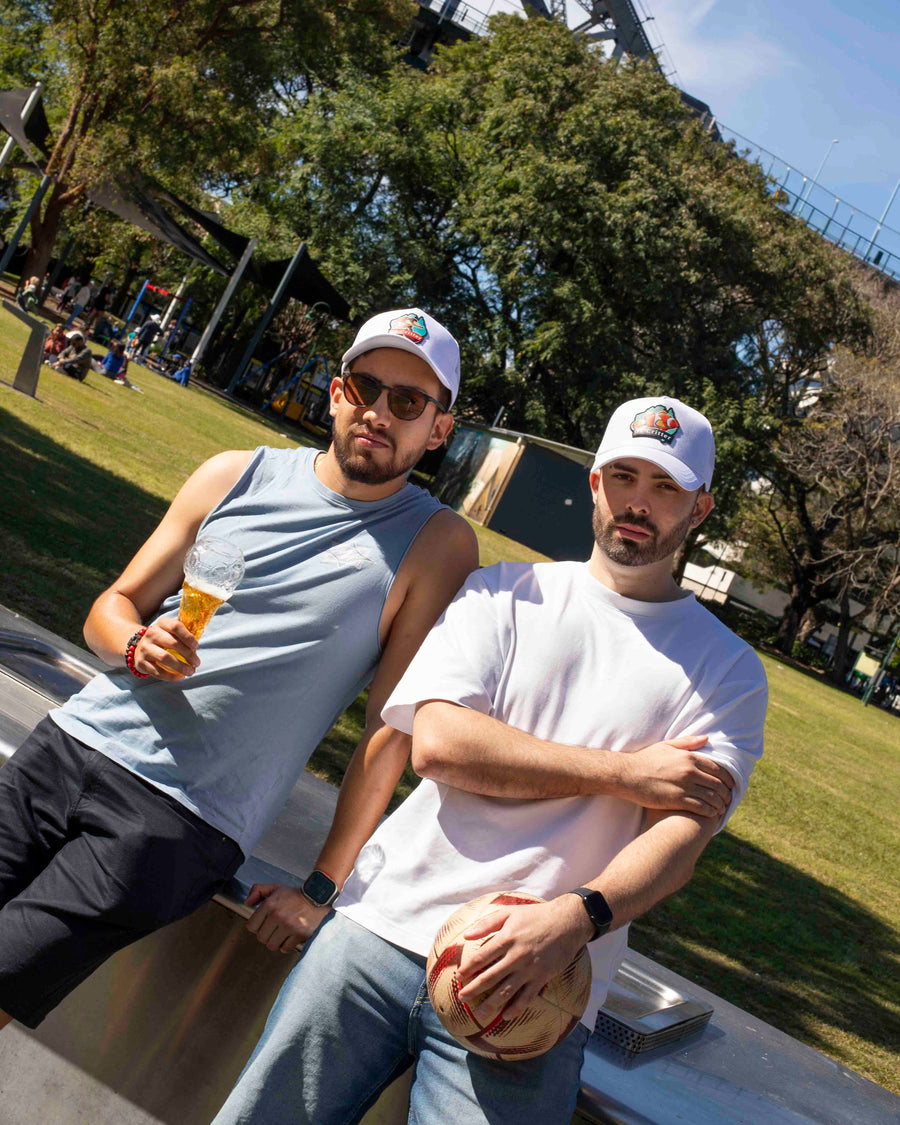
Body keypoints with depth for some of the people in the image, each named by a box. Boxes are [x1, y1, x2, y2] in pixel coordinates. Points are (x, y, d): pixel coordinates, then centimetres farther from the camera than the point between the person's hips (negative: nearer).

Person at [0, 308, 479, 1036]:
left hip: (181, 824, -4)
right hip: (71, 741, 5)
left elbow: (393, 728, -5)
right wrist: (138, 646, -11)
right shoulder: (236, 476, 8)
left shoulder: (437, 545, -4)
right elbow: (113, 607, 12)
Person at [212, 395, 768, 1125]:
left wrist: (573, 918, -25)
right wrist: (622, 772, -9)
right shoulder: (507, 593, 8)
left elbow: (681, 835, -6)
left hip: (533, 988, -1)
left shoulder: (727, 671, 7)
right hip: (388, 927, 1)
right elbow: (437, 742, -6)